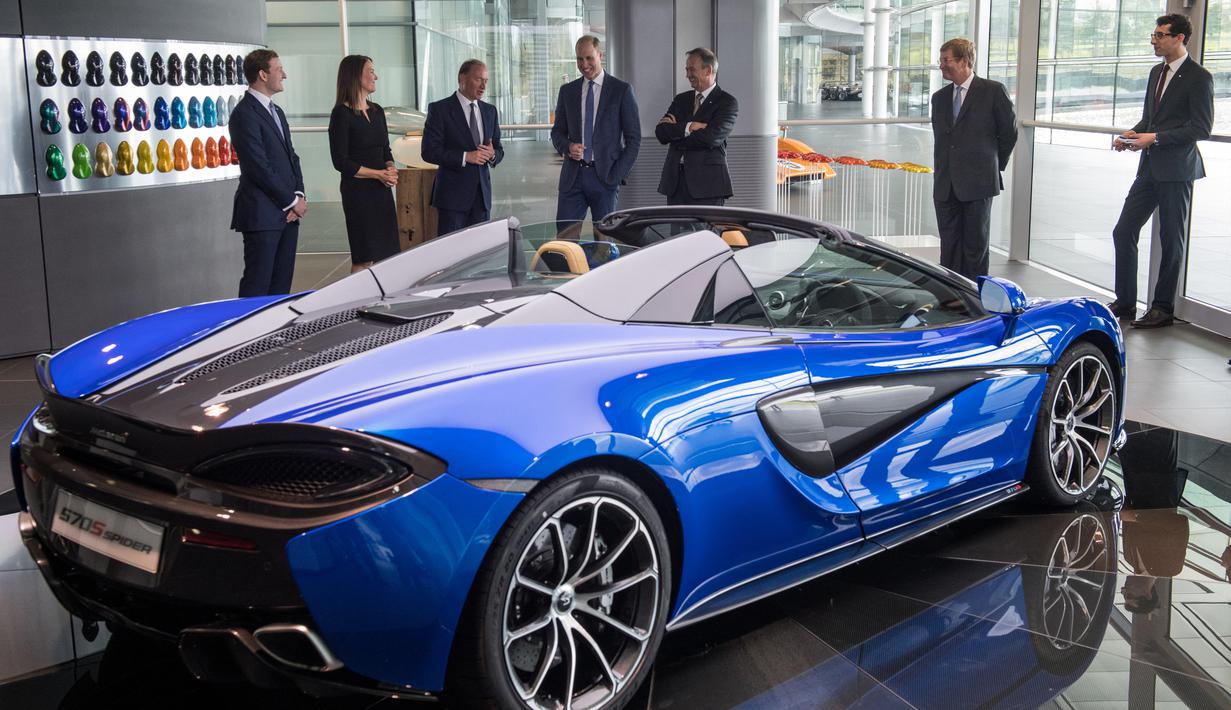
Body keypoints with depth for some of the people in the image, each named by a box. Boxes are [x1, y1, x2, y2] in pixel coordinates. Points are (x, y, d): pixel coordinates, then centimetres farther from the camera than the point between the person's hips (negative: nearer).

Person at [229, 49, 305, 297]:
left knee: (282, 285, 10)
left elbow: (292, 156, 18)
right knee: (257, 286, -5)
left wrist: (299, 195, 2)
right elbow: (259, 168, -17)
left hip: (287, 213, 9)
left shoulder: (276, 112, 18)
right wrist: (292, 201, -11)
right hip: (262, 214, -9)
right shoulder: (245, 114, -12)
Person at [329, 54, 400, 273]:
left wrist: (391, 168, -2)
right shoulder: (342, 114, -9)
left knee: (385, 253, 6)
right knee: (364, 259, -5)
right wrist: (378, 174, -13)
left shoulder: (377, 111, 13)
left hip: (382, 190, 7)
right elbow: (340, 162, -12)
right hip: (358, 191, -7)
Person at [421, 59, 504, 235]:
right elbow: (429, 152, -10)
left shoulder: (490, 111, 12)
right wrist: (465, 156, -18)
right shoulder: (440, 109, -5)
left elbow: (499, 150, 16)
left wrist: (493, 154, -8)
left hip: (482, 194, 5)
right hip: (453, 194, -5)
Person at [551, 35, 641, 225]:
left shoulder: (621, 90, 0)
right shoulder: (567, 91, 11)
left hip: (605, 176, -3)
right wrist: (568, 147, -6)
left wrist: (616, 175, -7)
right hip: (573, 176, 3)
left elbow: (633, 138, 0)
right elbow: (557, 131, 17)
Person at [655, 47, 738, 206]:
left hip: (707, 183, -4)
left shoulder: (727, 102, 0)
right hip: (675, 183, 4)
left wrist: (675, 131, -3)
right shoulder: (681, 99, 17)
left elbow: (711, 137, -15)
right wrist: (688, 127, -12)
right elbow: (660, 133, 4)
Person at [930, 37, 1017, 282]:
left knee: (975, 246, 1)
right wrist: (943, 169, 15)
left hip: (978, 183, -5)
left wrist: (994, 166, 8)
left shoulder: (993, 91, -4)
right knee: (949, 246, 7)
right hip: (946, 186, 5)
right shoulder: (939, 97, 13)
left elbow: (1009, 133, 3)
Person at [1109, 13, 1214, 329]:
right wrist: (1132, 134, 2)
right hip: (1150, 169, 8)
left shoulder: (1198, 77, -10)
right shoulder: (1157, 72, 14)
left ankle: (1163, 308, 11)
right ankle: (1125, 302, 14)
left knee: (1171, 240, 2)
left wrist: (1154, 137, -18)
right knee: (1123, 232, 5)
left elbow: (1201, 128, -15)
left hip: (1176, 171, -8)